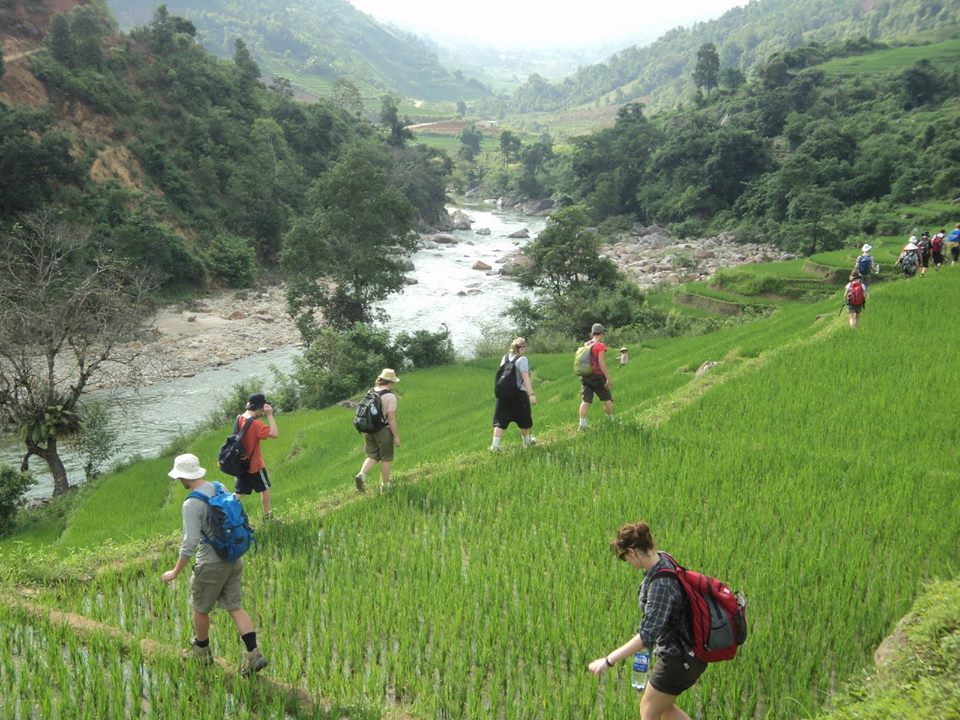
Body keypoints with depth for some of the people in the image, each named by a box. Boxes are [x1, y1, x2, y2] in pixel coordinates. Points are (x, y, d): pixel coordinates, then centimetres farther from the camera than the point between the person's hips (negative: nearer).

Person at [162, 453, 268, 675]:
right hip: (235, 559, 7)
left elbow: (190, 542, -23)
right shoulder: (219, 488, 2)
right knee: (235, 607, 11)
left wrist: (175, 572, -13)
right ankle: (254, 655, 2)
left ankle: (202, 651, 37)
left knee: (200, 609, 17)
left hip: (211, 565, -7)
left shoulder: (192, 504, -21)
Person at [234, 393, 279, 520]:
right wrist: (270, 415, -25)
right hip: (255, 465, -6)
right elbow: (275, 434, -29)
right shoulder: (256, 423, -26)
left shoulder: (239, 418, -3)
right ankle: (267, 515, 26)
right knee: (265, 489, 15)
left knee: (238, 492, 14)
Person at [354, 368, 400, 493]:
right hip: (384, 431, -6)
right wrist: (396, 436, -11)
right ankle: (384, 485, 20)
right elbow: (392, 418, -18)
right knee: (386, 458, 11)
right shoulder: (390, 396, -16)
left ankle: (361, 475, -8)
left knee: (372, 455, 16)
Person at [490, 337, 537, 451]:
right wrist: (531, 394, -23)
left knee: (500, 420, 3)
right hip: (518, 394, -5)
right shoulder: (522, 359, -12)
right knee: (523, 420, 16)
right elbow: (525, 378, -20)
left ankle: (495, 445, -8)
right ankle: (527, 441, 34)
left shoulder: (505, 358, 7)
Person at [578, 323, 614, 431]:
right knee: (607, 398, 12)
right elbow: (601, 363, -19)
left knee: (586, 401, 2)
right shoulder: (600, 346, -13)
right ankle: (611, 421, 23)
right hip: (597, 376, -6)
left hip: (586, 376, 6)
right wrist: (608, 378, -14)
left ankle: (582, 425, -6)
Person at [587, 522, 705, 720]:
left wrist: (608, 660, -36)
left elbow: (647, 634, -37)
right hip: (687, 652, 9)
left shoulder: (661, 584, -32)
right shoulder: (663, 561, -4)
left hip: (679, 659, -9)